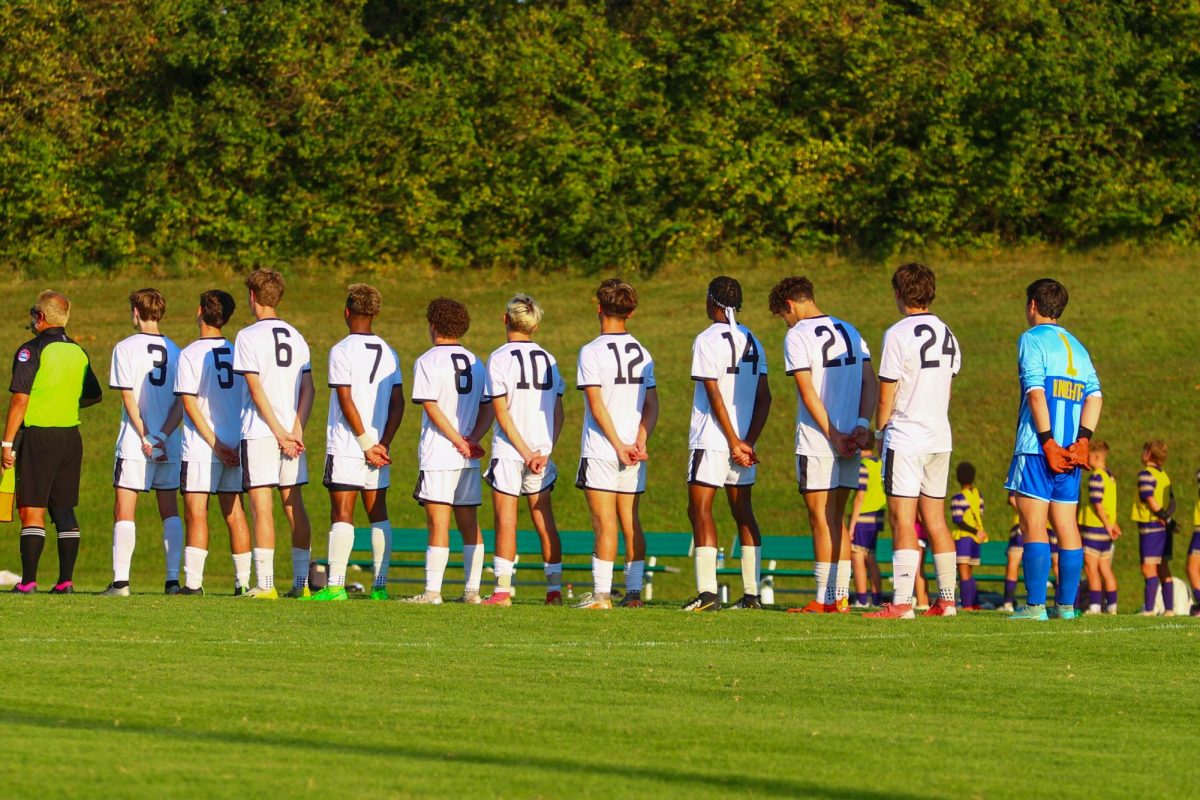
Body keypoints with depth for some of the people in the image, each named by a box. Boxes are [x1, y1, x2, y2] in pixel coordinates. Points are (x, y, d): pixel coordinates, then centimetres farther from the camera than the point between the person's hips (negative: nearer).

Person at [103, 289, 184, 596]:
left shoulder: (126, 348, -4)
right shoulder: (175, 351, 10)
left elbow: (128, 398, -9)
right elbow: (181, 402, 3)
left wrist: (145, 437, -9)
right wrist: (164, 436, -5)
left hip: (134, 444, -4)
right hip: (169, 446, 4)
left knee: (124, 513, -3)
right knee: (170, 512, 10)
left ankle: (120, 580, -9)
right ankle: (173, 579, 6)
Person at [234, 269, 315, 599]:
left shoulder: (248, 336, -6)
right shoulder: (296, 337, 11)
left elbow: (256, 389, -12)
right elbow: (308, 388, 5)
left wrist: (280, 432, -11)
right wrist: (296, 431, -2)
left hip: (260, 432, -5)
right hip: (292, 430, 5)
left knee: (261, 505, -5)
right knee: (294, 504, 10)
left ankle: (265, 584, -8)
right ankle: (301, 582, 10)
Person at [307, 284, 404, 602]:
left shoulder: (342, 350, -8)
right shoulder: (388, 353, 10)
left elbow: (346, 401, -13)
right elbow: (398, 403, 6)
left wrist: (366, 444, -9)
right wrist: (383, 444, 1)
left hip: (347, 446, -5)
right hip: (379, 449, 5)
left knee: (342, 515, -6)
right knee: (378, 515, 9)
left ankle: (335, 586, -11)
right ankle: (380, 586, 8)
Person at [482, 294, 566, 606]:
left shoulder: (500, 358, -7)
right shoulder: (548, 360, 9)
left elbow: (502, 413, -11)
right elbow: (558, 413, 6)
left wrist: (525, 452, -9)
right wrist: (545, 449, 1)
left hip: (509, 450, -4)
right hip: (542, 449, 4)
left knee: (506, 521, -3)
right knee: (544, 521, 10)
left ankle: (503, 589, -6)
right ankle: (554, 589, 10)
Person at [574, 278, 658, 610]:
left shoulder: (592, 352, -8)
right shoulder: (642, 353, 9)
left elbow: (597, 406, -13)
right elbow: (651, 405, 6)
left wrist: (619, 446, -11)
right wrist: (639, 443, -2)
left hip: (601, 450, -5)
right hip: (635, 453, 5)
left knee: (605, 523, -7)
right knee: (631, 523, 8)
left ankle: (602, 593, -8)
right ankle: (633, 592, 7)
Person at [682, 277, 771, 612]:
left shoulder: (708, 341, -9)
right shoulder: (752, 342, 12)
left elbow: (715, 397, -14)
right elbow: (764, 398, 9)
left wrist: (735, 443, -12)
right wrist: (749, 441, 3)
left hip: (711, 441, -7)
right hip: (744, 441, 7)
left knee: (700, 510, -6)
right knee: (743, 513, 11)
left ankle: (708, 591, -16)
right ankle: (751, 593, 9)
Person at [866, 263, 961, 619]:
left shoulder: (898, 334, -11)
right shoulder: (947, 334, 10)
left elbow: (887, 394, -8)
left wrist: (881, 430, 6)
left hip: (905, 439, -7)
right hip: (940, 437, 7)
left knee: (902, 520, -8)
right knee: (935, 519, 12)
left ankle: (902, 602, -14)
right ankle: (946, 599, 13)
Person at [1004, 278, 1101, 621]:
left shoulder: (1032, 339, -2)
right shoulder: (1077, 346, 18)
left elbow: (1036, 393, -14)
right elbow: (1095, 396, 7)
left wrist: (1047, 441, -15)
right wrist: (1081, 440, -1)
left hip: (1037, 448, -7)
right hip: (1071, 451, 7)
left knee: (1034, 525, -7)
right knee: (1066, 526, 8)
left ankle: (1035, 605, -11)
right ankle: (1067, 604, 9)